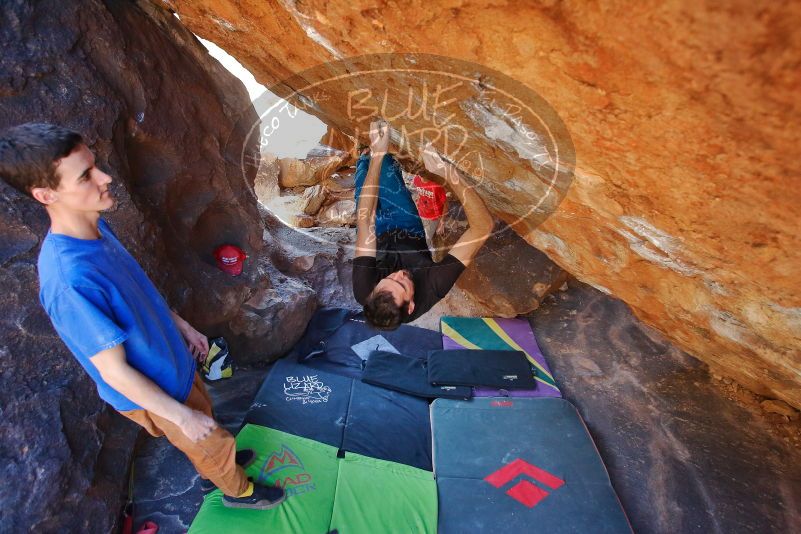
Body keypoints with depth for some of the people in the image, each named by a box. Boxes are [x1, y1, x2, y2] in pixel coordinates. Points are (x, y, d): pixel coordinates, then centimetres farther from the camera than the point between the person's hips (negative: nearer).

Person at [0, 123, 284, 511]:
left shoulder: (96, 228, -11)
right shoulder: (69, 279, -37)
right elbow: (115, 371, -28)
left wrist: (183, 326, 13)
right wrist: (183, 417, -19)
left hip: (173, 362, 7)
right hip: (153, 392, -7)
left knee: (203, 419, 30)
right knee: (213, 442, 17)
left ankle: (217, 463, 58)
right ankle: (239, 491, 45)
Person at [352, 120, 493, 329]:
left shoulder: (363, 290, -45)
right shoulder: (433, 288, -46)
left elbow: (364, 221, -43)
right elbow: (483, 226, -48)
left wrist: (376, 156, -44)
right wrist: (448, 172, -58)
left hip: (376, 234, 0)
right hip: (410, 231, 0)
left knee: (365, 163, 15)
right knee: (385, 163, 11)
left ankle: (372, 157, 52)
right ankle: (378, 156, 47)